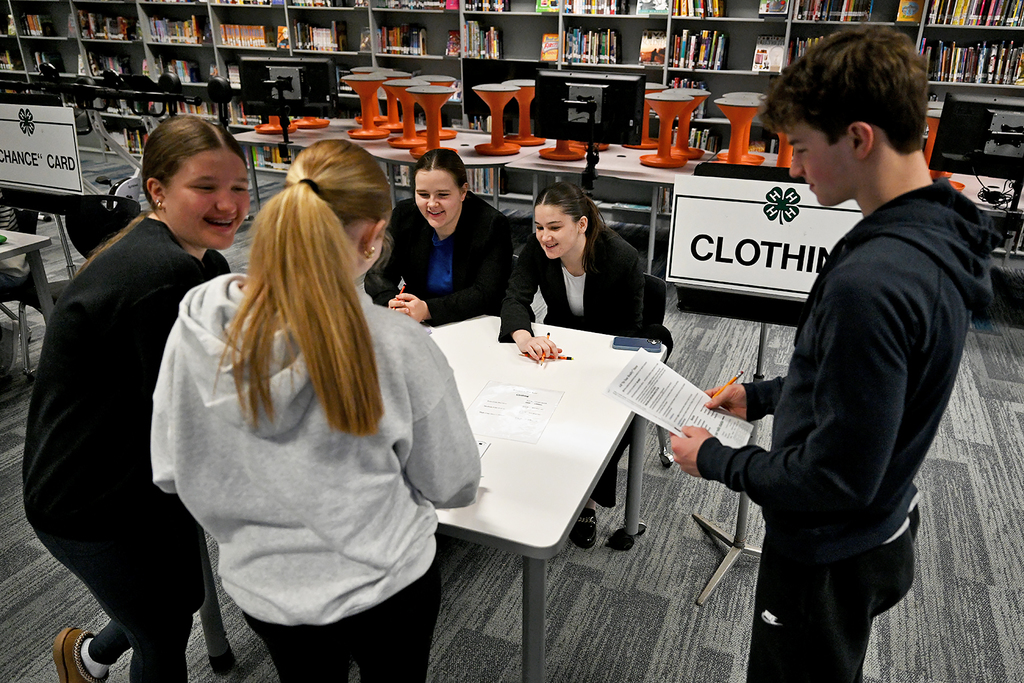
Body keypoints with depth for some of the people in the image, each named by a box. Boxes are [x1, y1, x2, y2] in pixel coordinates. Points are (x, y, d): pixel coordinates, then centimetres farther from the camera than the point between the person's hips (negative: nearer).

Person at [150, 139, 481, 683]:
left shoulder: (198, 320, -17)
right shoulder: (395, 343, -27)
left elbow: (171, 472, -5)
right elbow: (453, 486, -13)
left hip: (260, 585, 3)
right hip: (384, 586, -3)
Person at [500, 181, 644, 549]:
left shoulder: (622, 257, -21)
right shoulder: (537, 249, -13)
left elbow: (629, 327, -13)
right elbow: (515, 298, -23)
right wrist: (523, 336, -47)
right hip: (557, 344, 3)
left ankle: (588, 497, -7)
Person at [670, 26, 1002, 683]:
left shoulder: (870, 282, -35)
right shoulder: (937, 235, -3)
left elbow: (837, 477, -29)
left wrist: (716, 461, -16)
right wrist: (763, 395, 11)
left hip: (831, 559, -9)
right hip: (883, 528, 9)